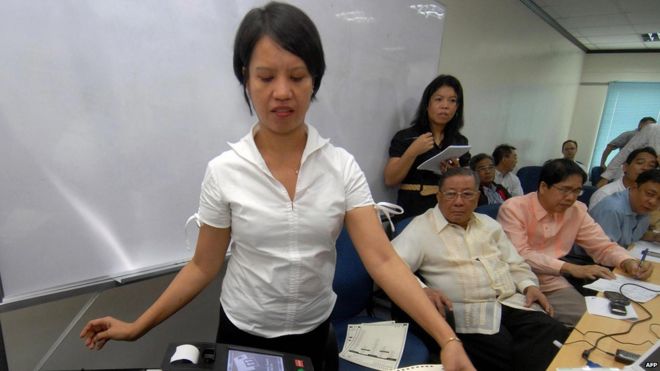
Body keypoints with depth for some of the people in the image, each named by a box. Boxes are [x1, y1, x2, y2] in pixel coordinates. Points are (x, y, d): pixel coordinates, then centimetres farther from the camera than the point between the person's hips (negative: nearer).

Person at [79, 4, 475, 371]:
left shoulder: (342, 167, -14)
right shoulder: (224, 171, -15)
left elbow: (383, 260, -19)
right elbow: (204, 267, -5)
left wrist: (447, 339, -27)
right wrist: (137, 327, -5)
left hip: (313, 328, 1)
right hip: (243, 329, 0)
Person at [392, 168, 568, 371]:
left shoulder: (489, 224, 20)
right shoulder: (421, 228, -3)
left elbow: (515, 265, 25)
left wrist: (529, 285, 4)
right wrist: (422, 290, -30)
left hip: (513, 303, 7)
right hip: (470, 312, -6)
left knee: (556, 335, -17)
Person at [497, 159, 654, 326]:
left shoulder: (577, 211, 3)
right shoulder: (513, 208, -14)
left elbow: (603, 246, 11)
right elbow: (518, 255, -21)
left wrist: (628, 262, -12)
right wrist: (570, 268, -26)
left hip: (551, 283, 5)